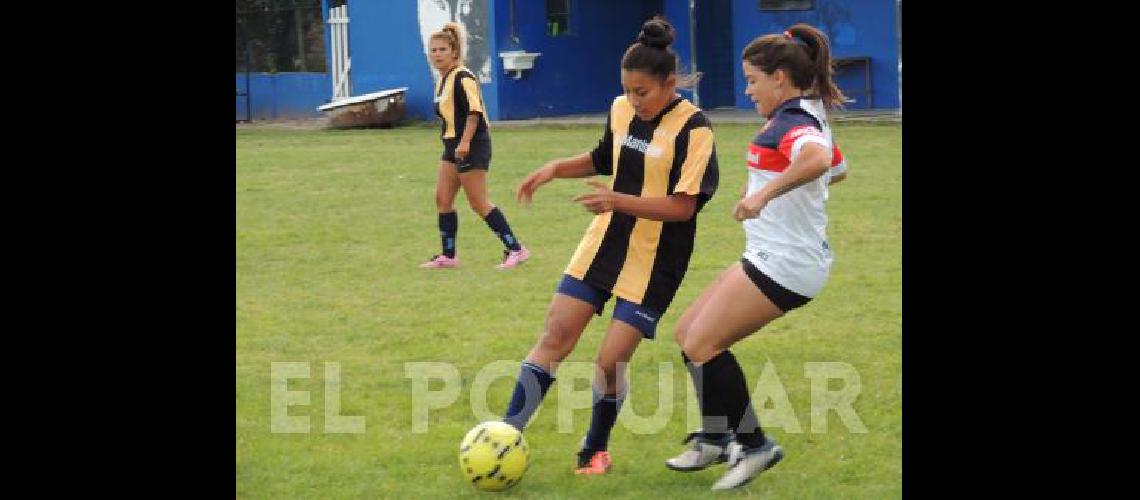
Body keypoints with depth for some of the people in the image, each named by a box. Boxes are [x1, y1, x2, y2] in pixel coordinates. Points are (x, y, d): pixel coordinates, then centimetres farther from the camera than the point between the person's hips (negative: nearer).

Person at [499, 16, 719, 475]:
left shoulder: (692, 128, -16)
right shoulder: (621, 110, 3)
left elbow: (683, 206, -20)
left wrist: (619, 200, -29)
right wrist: (556, 169, 5)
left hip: (654, 263, -5)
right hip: (603, 246, 6)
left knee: (610, 362, -6)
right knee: (554, 338, -2)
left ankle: (595, 449, 19)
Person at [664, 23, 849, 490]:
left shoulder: (791, 121, -18)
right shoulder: (808, 115, 14)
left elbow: (817, 157, -42)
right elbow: (837, 169, 32)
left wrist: (764, 194, -44)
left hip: (783, 264, -11)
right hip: (775, 258, 11)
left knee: (701, 346, -10)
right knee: (689, 332, 14)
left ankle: (753, 445, -2)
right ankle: (715, 439, 23)